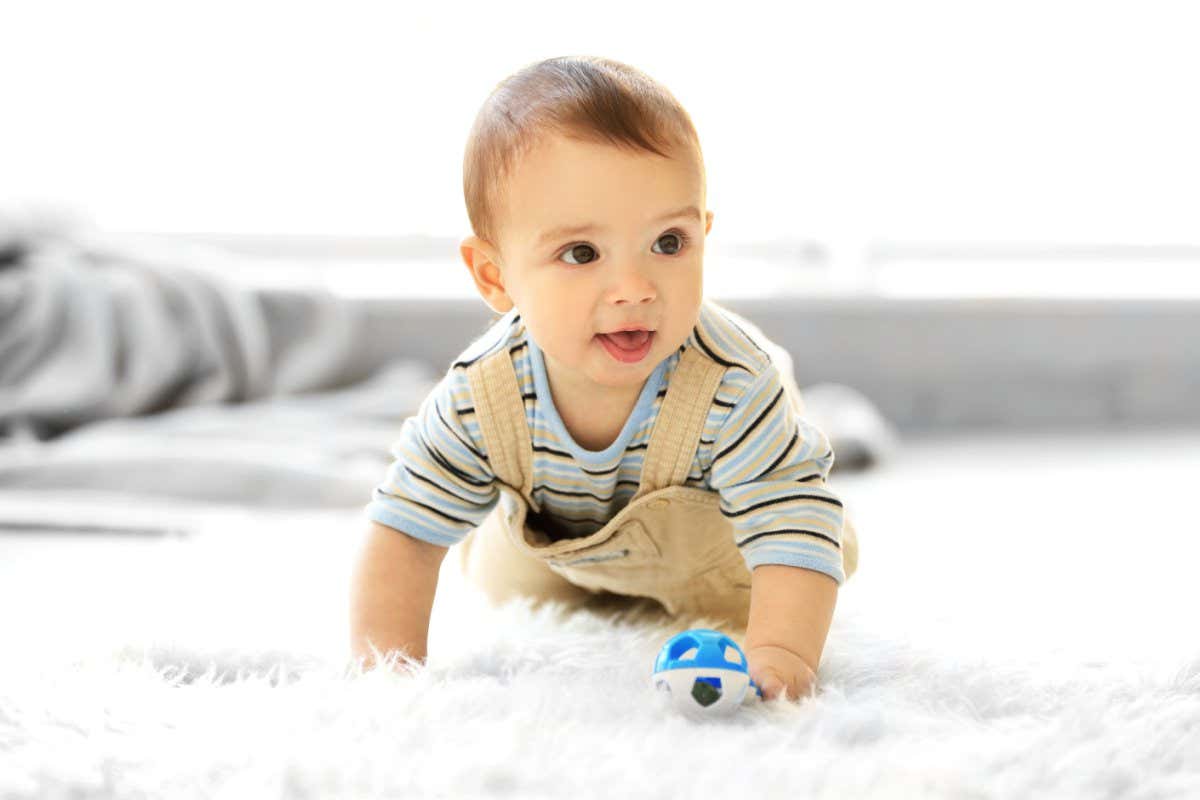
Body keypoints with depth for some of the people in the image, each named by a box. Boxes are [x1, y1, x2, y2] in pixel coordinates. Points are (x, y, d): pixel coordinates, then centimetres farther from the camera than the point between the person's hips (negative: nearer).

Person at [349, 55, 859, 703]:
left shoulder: (733, 387, -48)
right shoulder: (480, 398, -40)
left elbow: (795, 526, -48)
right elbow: (406, 529, -31)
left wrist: (779, 661, -63)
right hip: (553, 544, 3)